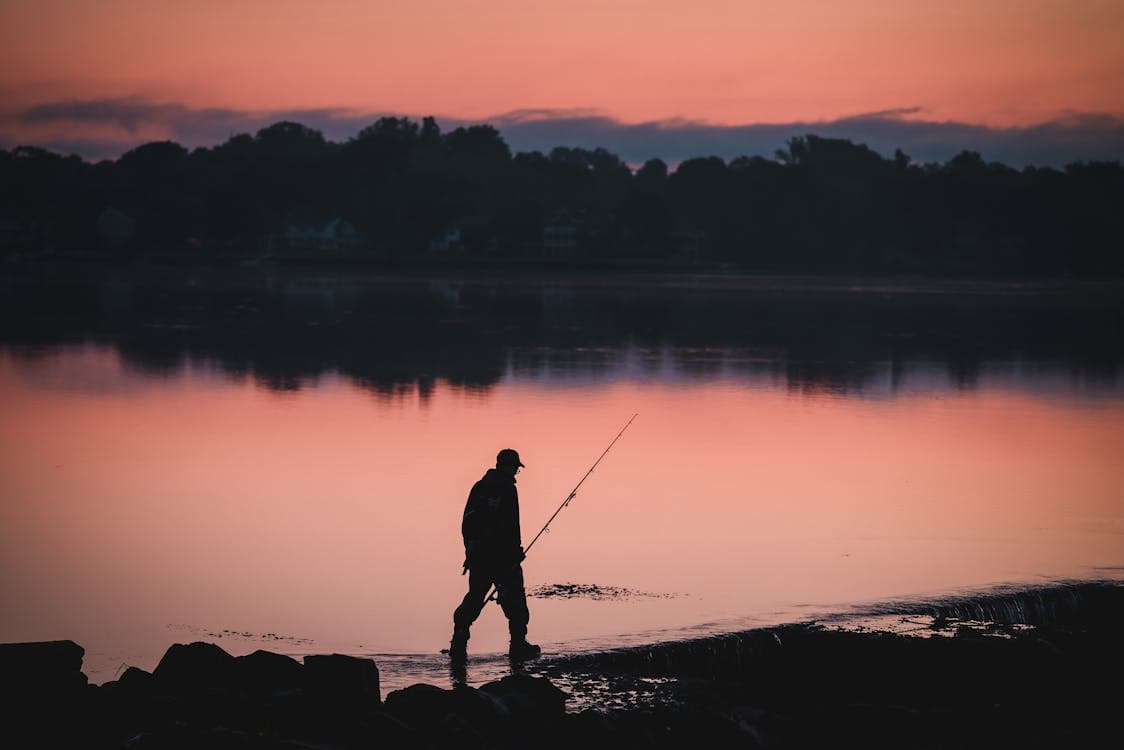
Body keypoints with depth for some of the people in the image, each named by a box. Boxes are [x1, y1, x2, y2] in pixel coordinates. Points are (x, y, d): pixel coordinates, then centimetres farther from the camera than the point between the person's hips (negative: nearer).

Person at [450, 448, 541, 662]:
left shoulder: (480, 487, 12)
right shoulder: (507, 488, -9)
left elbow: (467, 522, 14)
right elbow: (511, 524, -14)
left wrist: (471, 549, 19)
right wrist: (516, 550, -6)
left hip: (478, 554, 6)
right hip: (502, 554, -6)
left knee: (474, 598, 9)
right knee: (514, 600, 3)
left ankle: (458, 645, 2)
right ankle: (518, 645, 4)